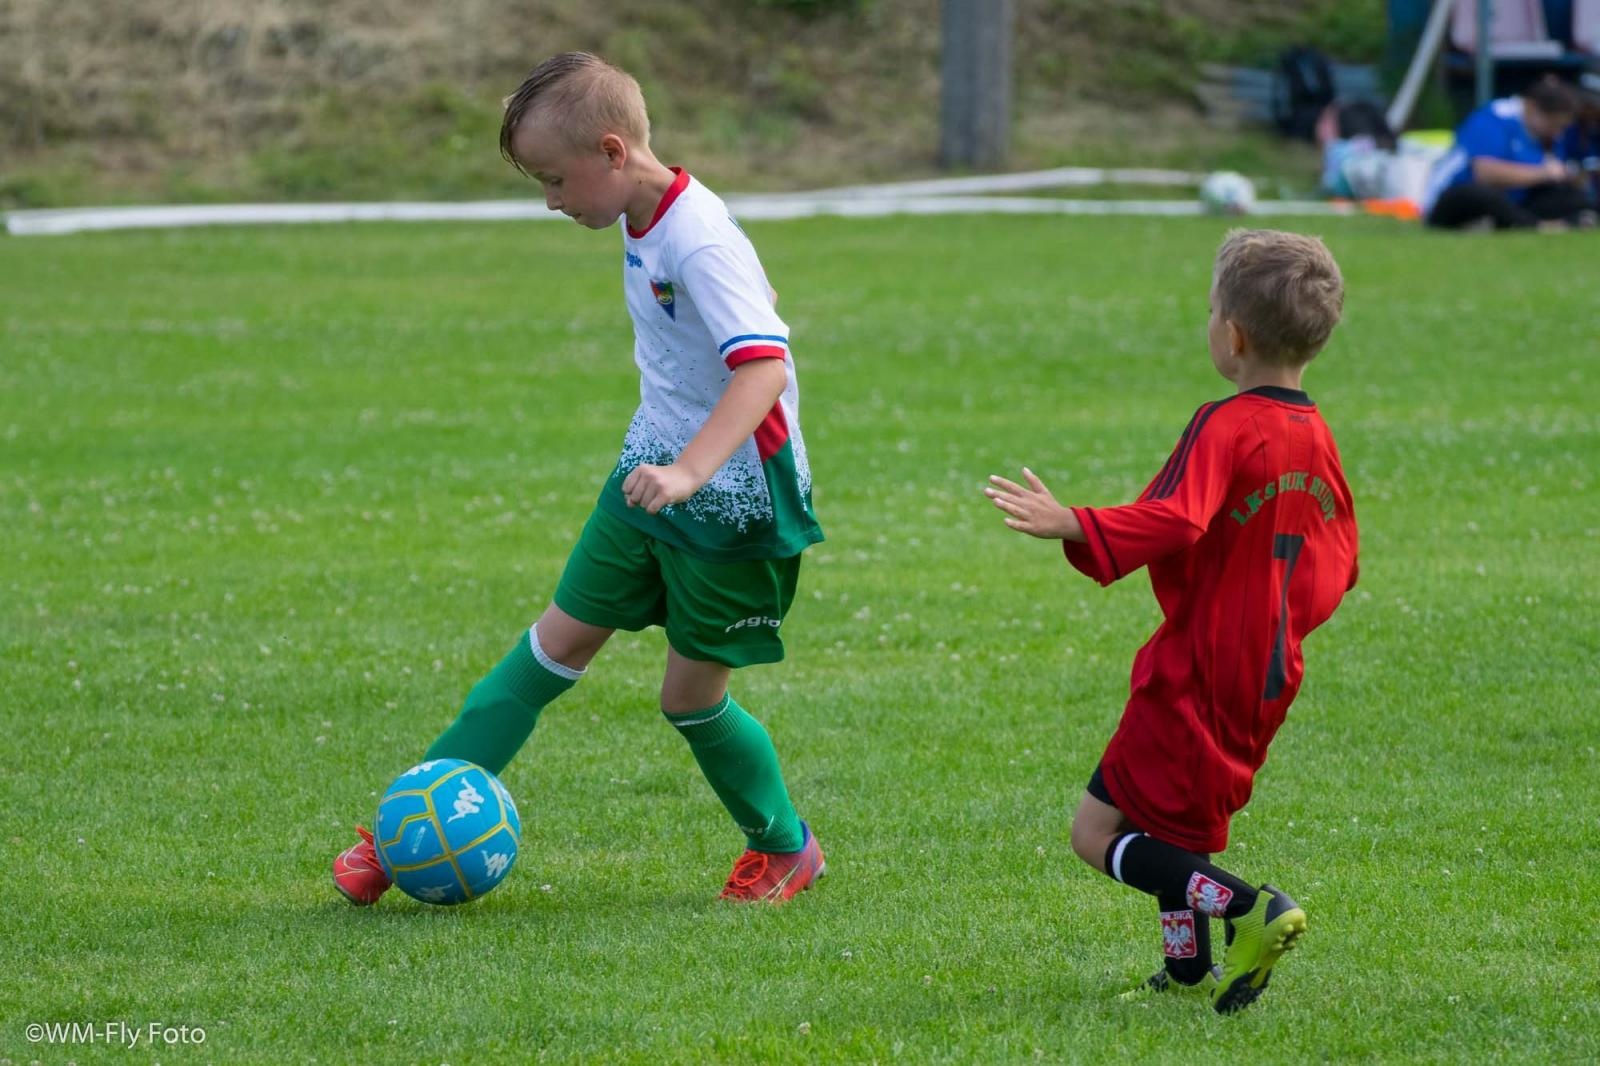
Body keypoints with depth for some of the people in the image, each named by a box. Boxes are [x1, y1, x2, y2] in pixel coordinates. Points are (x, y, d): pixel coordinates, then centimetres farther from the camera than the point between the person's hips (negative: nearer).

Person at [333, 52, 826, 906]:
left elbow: (765, 367, -36)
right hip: (651, 473, 8)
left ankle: (785, 849, 25)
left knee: (690, 696, 2)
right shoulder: (642, 224, 2)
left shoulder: (702, 243, -25)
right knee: (557, 643, 9)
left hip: (733, 505, -8)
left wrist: (689, 472, -47)